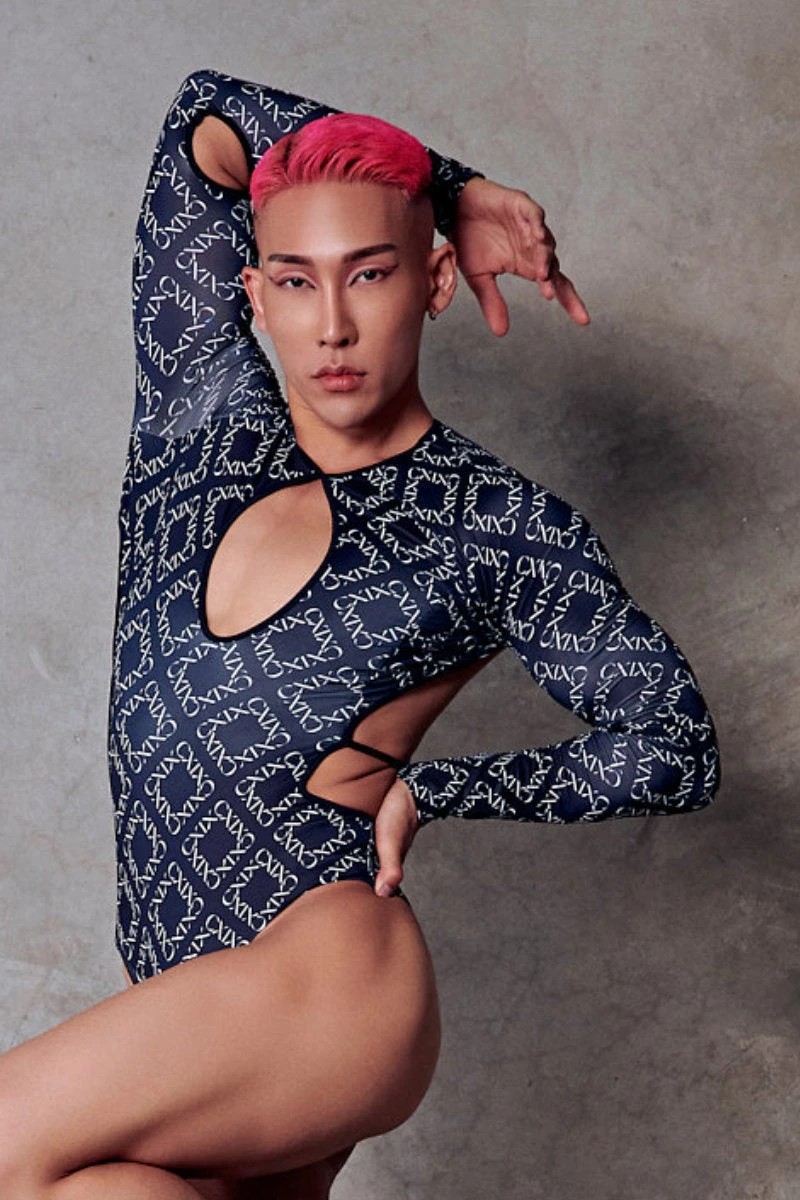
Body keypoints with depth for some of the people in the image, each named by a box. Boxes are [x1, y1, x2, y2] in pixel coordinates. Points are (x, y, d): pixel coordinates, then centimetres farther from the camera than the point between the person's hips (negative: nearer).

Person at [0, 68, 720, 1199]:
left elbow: (677, 752, 0)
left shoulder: (502, 529, -5)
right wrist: (444, 185, 13)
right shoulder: (205, 407, 7)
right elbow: (206, 118, 12)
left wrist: (425, 791, -1)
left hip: (326, 983, -6)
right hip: (193, 999, 6)